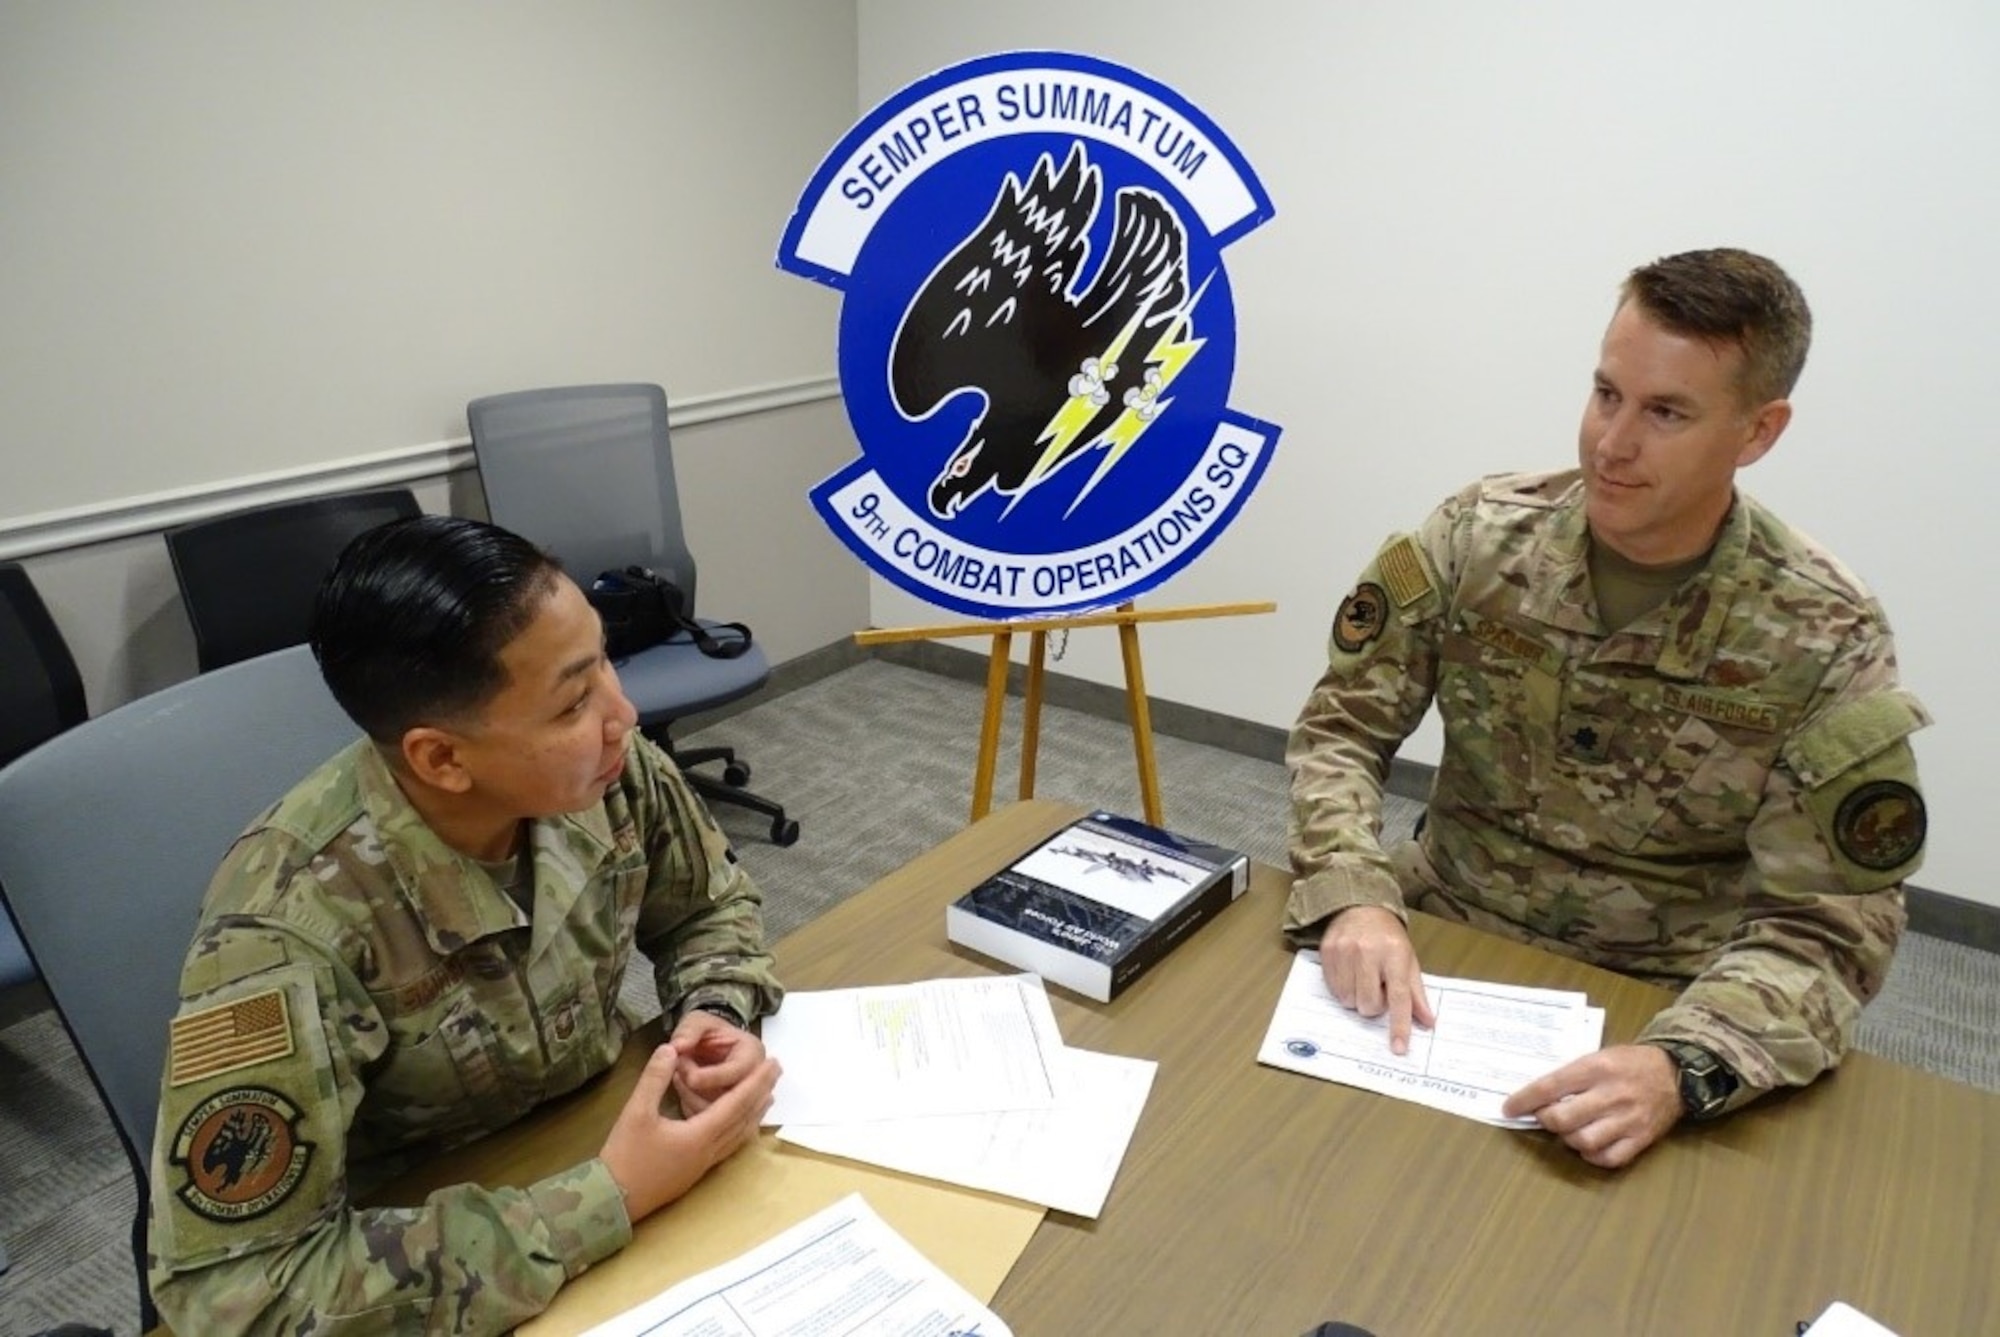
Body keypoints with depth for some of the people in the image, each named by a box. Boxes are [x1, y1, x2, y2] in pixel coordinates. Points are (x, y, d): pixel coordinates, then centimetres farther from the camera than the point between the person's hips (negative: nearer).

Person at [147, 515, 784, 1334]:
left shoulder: (604, 771, -16)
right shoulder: (293, 926, -29)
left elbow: (710, 904, 2)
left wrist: (718, 1020, -17)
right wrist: (608, 1203, -30)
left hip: (599, 1143, 4)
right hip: (427, 1260, -4)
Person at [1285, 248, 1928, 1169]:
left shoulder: (1827, 646, -12)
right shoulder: (1478, 534, -8)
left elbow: (1827, 928, -12)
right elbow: (1341, 729, -6)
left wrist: (1682, 1067, -30)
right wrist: (1354, 900, -24)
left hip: (1653, 1012, -1)